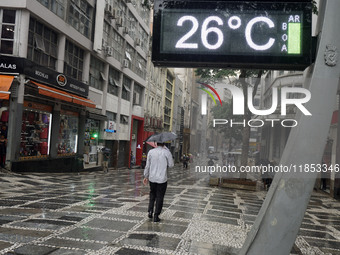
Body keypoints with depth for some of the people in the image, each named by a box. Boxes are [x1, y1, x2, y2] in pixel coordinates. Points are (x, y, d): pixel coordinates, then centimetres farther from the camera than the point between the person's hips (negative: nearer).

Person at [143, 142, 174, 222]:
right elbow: (171, 165, -1)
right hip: (162, 179, -3)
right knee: (159, 197, 6)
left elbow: (147, 166, 3)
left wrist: (146, 176, 11)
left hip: (152, 178, 3)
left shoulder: (151, 152, -1)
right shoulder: (166, 152, -9)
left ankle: (150, 211, 11)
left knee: (152, 194, 23)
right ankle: (156, 216, 9)